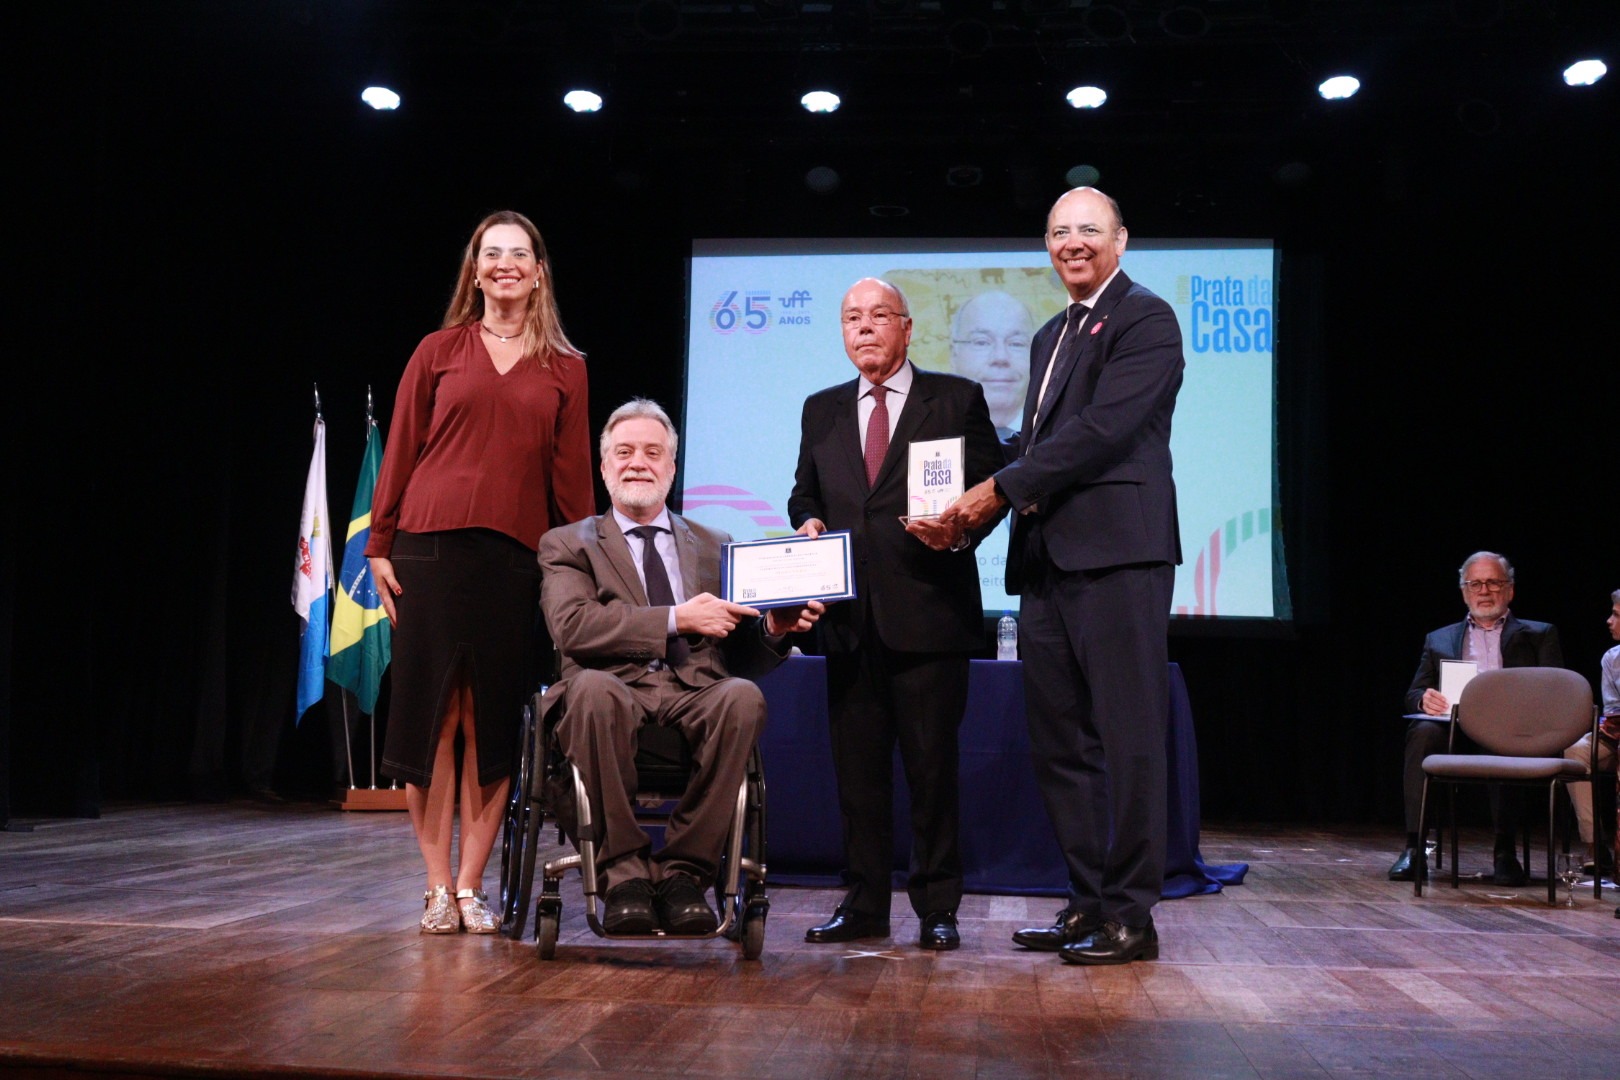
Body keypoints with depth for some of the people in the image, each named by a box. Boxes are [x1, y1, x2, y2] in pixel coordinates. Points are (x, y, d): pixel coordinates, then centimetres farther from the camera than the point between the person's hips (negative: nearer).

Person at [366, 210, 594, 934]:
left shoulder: (564, 370, 12)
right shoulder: (439, 352, 10)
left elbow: (572, 475, 9)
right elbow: (400, 453, 8)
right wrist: (379, 547, 2)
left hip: (516, 557, 1)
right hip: (432, 549, 0)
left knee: (493, 724, 2)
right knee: (430, 715, 0)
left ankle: (471, 887, 12)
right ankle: (438, 889, 9)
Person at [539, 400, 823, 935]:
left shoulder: (715, 548, 26)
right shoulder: (568, 545, 17)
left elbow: (741, 656, 20)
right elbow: (571, 626, -5)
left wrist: (774, 628, -4)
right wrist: (676, 619, -13)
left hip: (695, 693, 2)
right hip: (617, 690, -2)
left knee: (743, 695, -33)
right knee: (592, 688, -38)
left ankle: (684, 871, -24)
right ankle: (625, 870, -26)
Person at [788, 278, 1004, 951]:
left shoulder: (957, 398, 5)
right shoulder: (821, 410, 18)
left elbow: (991, 485, 1)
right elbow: (803, 491, 23)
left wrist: (960, 531, -18)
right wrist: (807, 522, 0)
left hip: (929, 615, -4)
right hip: (850, 617, 4)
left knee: (932, 765, 1)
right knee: (857, 765, 8)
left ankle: (937, 909, 12)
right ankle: (864, 905, 18)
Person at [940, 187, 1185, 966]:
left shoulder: (1145, 319, -3)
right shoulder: (1051, 337, 24)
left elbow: (1102, 428, -15)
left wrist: (1000, 489, -14)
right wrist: (973, 509, 3)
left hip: (1117, 552, -9)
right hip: (1048, 559, 9)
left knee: (1127, 739, -5)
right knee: (1058, 741, 11)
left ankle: (1130, 916, 2)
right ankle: (1087, 902, 20)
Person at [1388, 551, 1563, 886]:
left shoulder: (1539, 635, 21)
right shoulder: (1439, 640, 27)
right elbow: (1413, 695, 17)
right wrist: (1425, 699, -9)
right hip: (1455, 730, 2)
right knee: (1424, 732, -33)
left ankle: (1505, 850, -30)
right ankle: (1414, 847, -34)